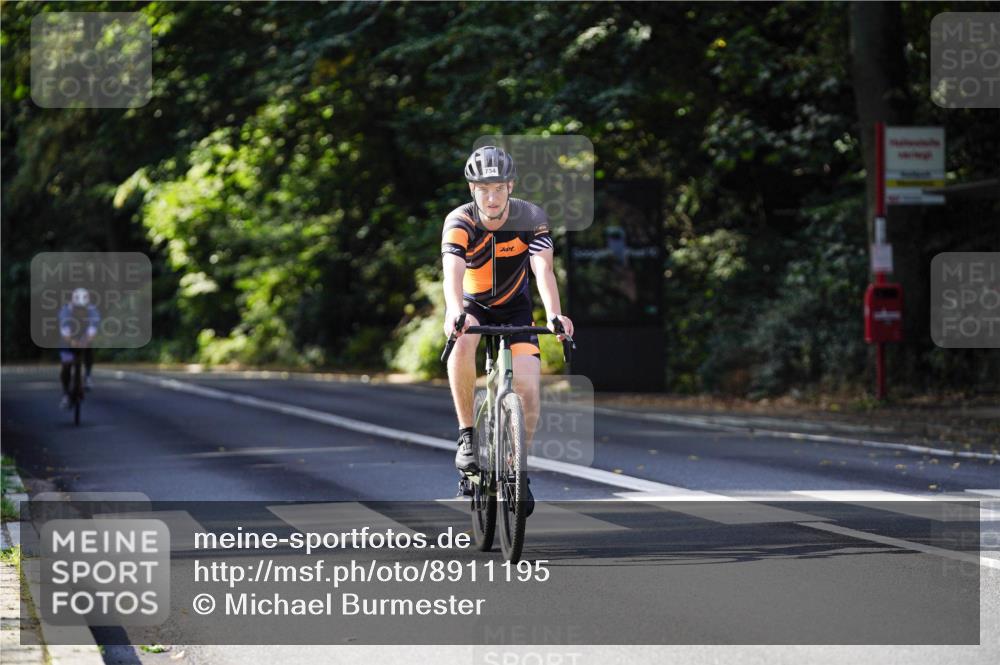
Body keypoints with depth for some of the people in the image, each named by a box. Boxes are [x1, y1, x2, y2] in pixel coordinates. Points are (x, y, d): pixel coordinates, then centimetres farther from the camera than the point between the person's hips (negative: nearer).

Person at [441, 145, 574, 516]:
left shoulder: (531, 218, -21)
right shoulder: (459, 222, -25)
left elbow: (543, 269, -34)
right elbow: (453, 272, -41)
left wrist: (554, 314, -53)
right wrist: (454, 312, -62)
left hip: (514, 308, 1)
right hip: (471, 305, -1)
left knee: (528, 390, -15)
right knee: (462, 343, -36)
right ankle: (467, 436, -24)